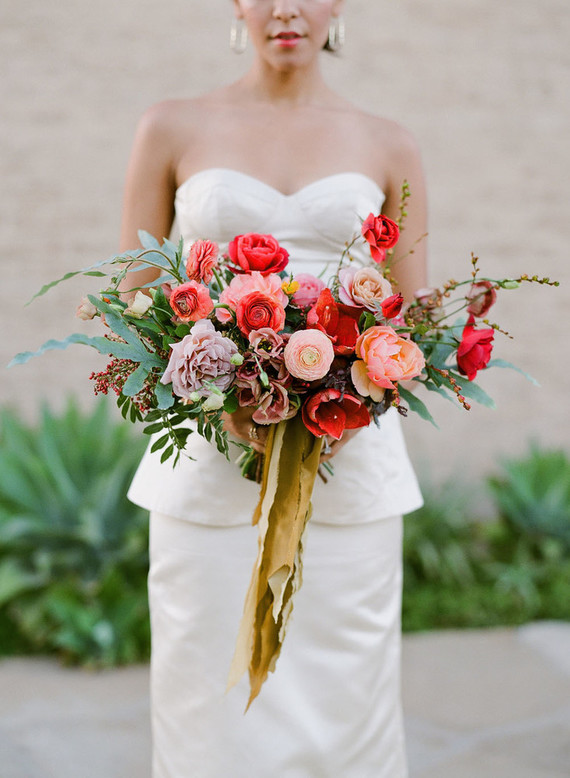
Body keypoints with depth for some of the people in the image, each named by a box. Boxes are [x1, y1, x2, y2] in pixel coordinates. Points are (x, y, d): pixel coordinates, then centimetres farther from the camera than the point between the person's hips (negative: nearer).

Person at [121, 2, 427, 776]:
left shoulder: (388, 146, 8)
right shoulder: (174, 129, 5)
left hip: (349, 462, 1)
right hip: (208, 458, 0)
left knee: (343, 699, 5)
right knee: (211, 698, 4)